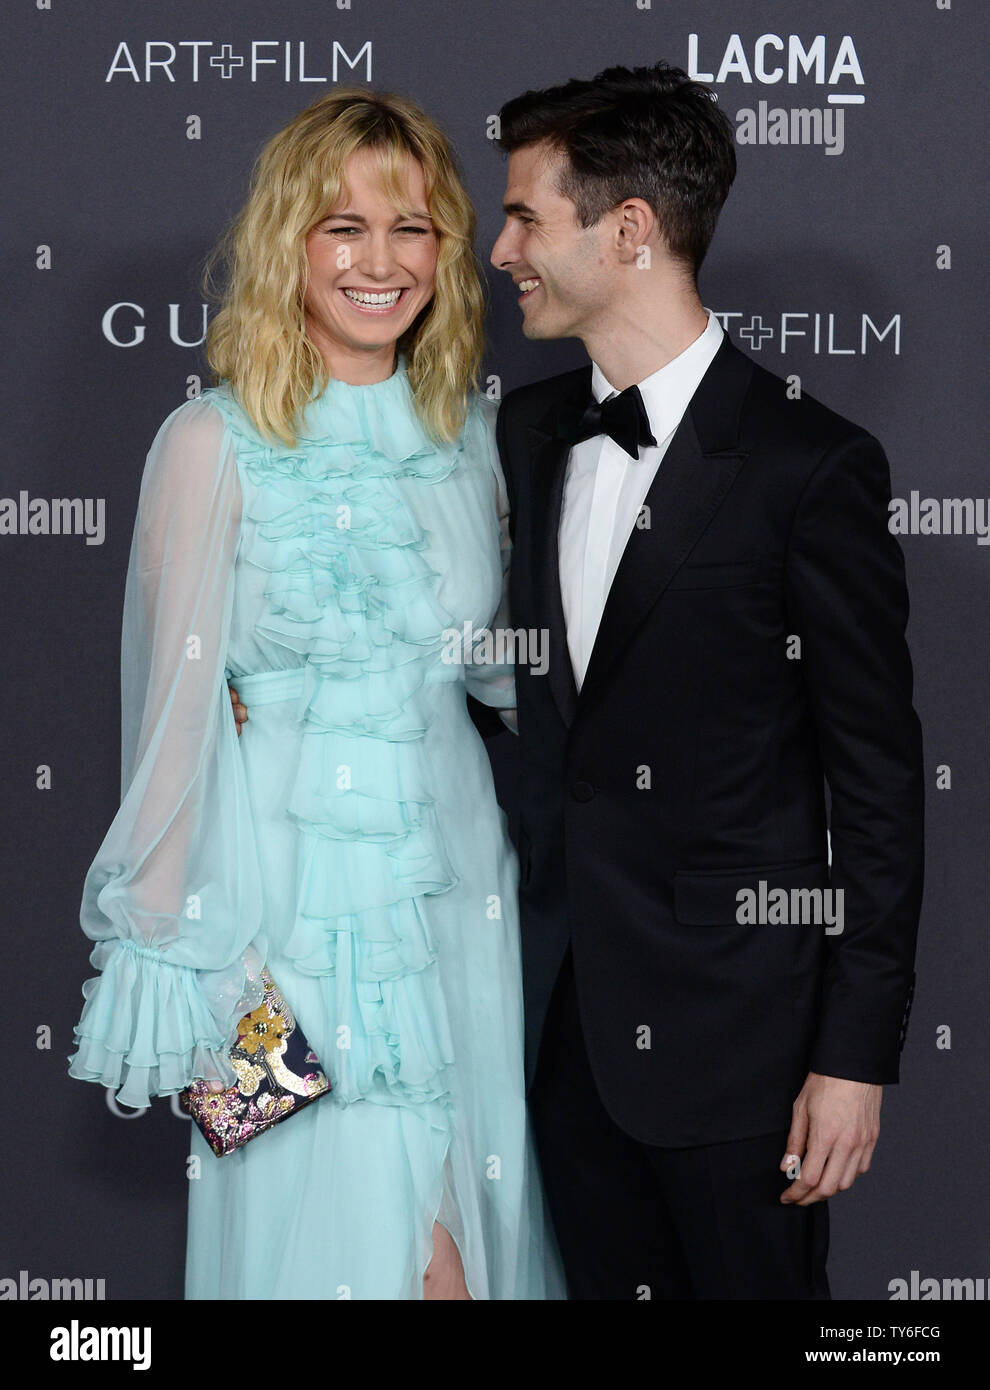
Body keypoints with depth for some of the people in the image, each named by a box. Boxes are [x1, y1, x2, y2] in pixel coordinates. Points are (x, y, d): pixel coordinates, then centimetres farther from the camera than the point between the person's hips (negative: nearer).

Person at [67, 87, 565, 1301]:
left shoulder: (471, 435, 6)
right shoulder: (217, 443, -8)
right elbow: (175, 707, -7)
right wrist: (169, 963, -7)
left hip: (455, 876, 5)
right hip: (295, 883, -4)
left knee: (472, 1230, 11)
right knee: (329, 1237, -1)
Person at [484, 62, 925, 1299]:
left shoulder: (812, 466, -13)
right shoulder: (526, 432, 6)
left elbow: (877, 782, -11)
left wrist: (858, 1052, -11)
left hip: (728, 1012, -6)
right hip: (562, 999, 6)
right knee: (608, 1277, 16)